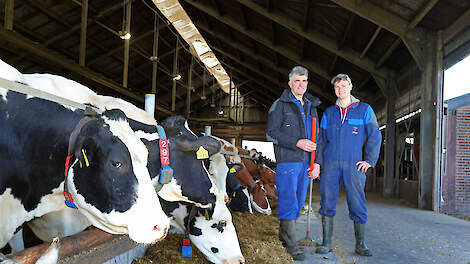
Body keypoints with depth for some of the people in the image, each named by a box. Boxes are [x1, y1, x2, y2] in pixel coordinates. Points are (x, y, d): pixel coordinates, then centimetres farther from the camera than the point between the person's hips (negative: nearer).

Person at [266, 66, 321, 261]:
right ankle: (291, 244, -1)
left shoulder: (311, 106, 18)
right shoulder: (280, 105, 0)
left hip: (306, 162, 6)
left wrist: (316, 162, 10)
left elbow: (316, 137, 19)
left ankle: (283, 234, 25)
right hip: (287, 161, -6)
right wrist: (297, 143, -17)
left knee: (298, 201, 10)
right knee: (288, 201, -8)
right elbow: (272, 133, -9)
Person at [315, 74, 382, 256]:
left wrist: (370, 161, -3)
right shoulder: (329, 112, 15)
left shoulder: (364, 109, 7)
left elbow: (375, 136, 5)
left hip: (353, 164, -2)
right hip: (330, 164, 2)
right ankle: (326, 242, 10)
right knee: (327, 203, 2)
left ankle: (360, 244, 10)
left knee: (358, 205, -1)